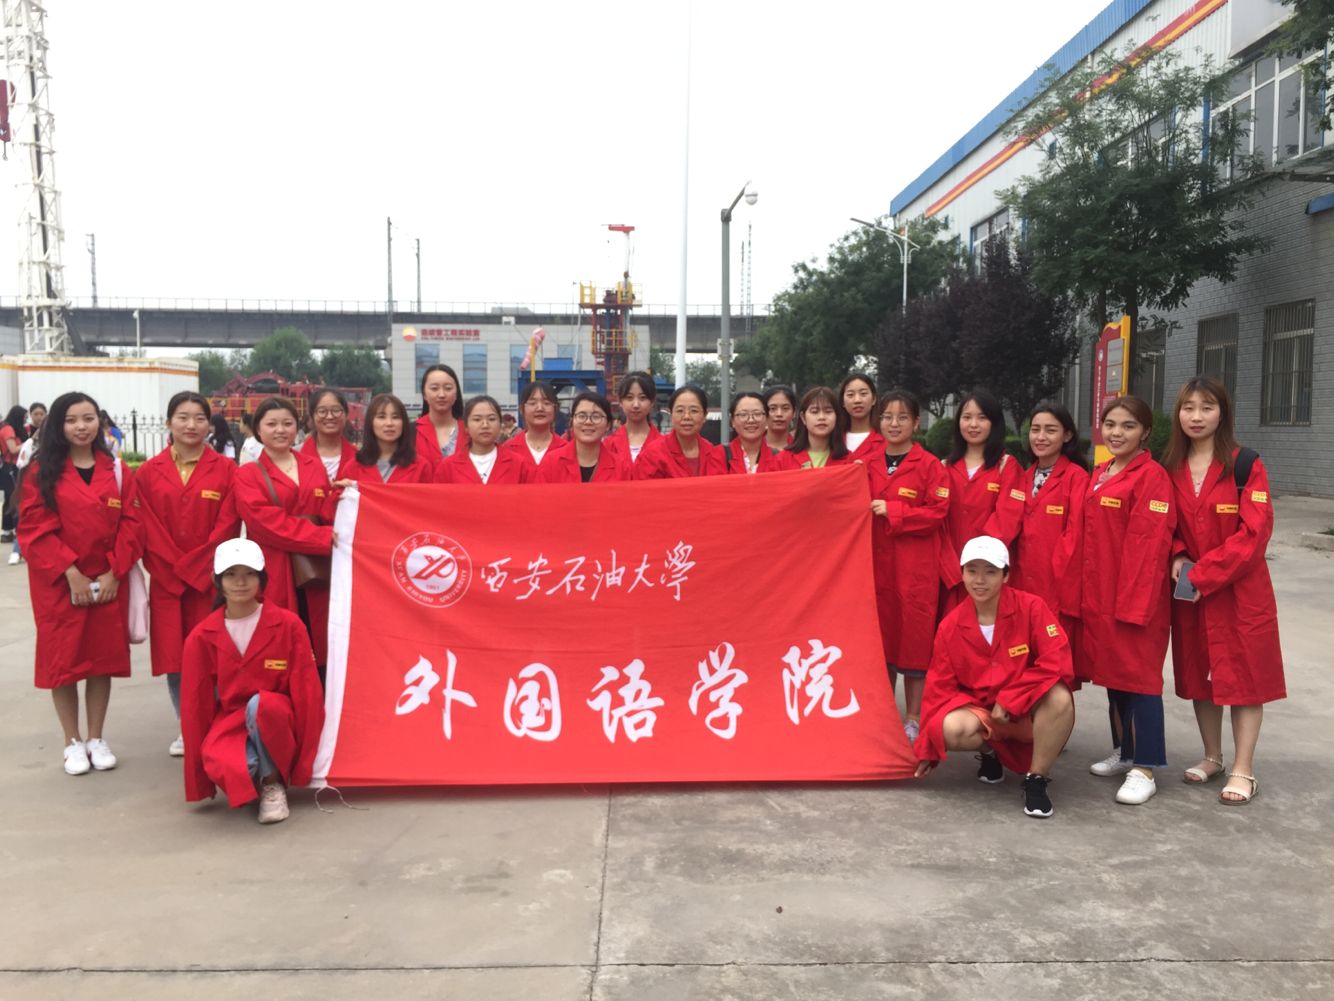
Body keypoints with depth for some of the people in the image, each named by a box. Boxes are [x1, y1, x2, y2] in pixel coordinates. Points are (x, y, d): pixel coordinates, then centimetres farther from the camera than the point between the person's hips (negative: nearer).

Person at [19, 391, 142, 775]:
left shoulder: (116, 469, 4)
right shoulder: (42, 471, -3)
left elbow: (129, 524, 1)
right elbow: (35, 529, -8)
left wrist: (113, 572, -9)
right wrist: (71, 573, -15)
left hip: (107, 581, 2)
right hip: (58, 583, -2)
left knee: (104, 657, 7)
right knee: (63, 659, 4)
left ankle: (97, 738, 20)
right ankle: (73, 743, 17)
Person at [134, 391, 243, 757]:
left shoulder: (226, 469, 0)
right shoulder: (148, 473, 5)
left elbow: (227, 526, -6)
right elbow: (148, 530, 0)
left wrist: (194, 568, -11)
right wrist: (174, 570, -9)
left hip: (212, 579, -2)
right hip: (166, 581, 2)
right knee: (173, 656, 6)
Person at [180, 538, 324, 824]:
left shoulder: (288, 625, -7)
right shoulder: (202, 637, -1)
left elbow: (307, 692, -6)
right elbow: (195, 704, 2)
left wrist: (306, 759, -11)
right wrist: (198, 777, 2)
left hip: (277, 722, -1)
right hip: (229, 723, 1)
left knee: (260, 703, -37)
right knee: (220, 764, -35)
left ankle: (274, 782, -11)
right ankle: (253, 778, 2)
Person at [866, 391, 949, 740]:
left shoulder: (929, 465, -4)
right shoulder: (870, 465, 11)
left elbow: (937, 513, -11)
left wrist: (892, 511, -16)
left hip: (916, 568, -5)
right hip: (877, 563, 5)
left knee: (915, 636, -1)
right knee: (881, 633, 10)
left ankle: (914, 719, 10)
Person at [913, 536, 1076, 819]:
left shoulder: (1031, 607, -12)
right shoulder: (950, 626, -4)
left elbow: (1057, 663, -20)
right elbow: (940, 688, -1)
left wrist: (1009, 700, -20)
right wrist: (928, 750, -2)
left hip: (1030, 711, -1)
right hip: (982, 712, 1)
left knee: (1059, 697, -35)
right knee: (953, 729, -32)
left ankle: (1036, 779, -12)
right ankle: (989, 752, 7)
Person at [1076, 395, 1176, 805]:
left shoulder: (1152, 477, -11)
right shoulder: (1099, 476, 13)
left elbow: (1150, 544, -17)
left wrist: (1135, 603, -20)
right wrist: (1085, 592, 11)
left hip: (1136, 598, -8)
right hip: (1099, 596, 8)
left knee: (1139, 676, -2)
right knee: (1112, 672, 15)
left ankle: (1145, 769, 6)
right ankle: (1126, 751, 29)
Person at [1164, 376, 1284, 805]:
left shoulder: (1245, 464, -9)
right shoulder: (1170, 468, 5)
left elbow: (1255, 531, -15)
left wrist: (1204, 575, -18)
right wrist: (1177, 558, -8)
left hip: (1240, 590, -5)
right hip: (1190, 591, 5)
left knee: (1243, 675, 2)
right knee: (1199, 674, 12)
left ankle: (1243, 770, 11)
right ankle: (1212, 756, 27)